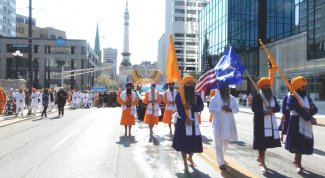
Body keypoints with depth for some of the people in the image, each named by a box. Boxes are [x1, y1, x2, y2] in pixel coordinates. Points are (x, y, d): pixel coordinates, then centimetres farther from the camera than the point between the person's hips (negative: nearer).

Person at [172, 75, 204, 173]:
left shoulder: (197, 96, 8)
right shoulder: (179, 95, -3)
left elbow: (201, 107, -6)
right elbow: (179, 108, -15)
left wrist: (191, 107, -23)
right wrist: (185, 119, -28)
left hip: (194, 122, 4)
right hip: (182, 122, -3)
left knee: (194, 142, 7)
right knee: (183, 142, 0)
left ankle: (190, 158, 38)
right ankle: (185, 164, 15)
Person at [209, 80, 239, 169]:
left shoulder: (231, 98, 8)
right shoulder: (214, 98, -6)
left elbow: (237, 109, 7)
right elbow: (211, 109, -12)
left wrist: (230, 109, -13)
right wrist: (221, 108, -23)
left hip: (229, 123, 5)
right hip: (218, 124, -5)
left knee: (226, 142, 17)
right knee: (219, 143, -2)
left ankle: (220, 157, 40)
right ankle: (221, 162, 7)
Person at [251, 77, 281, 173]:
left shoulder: (272, 97, 15)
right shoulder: (256, 96, -7)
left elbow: (278, 107, 5)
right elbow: (254, 108, -17)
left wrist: (272, 109, -16)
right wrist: (264, 112, -28)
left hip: (271, 123, 7)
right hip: (260, 123, -7)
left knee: (267, 142, 14)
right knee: (261, 143, -5)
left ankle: (259, 158, 35)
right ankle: (263, 164, 4)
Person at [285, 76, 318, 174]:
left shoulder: (307, 98, 14)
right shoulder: (292, 98, -9)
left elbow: (315, 109, 3)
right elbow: (299, 110, -20)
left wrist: (307, 111, -17)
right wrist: (310, 118, -21)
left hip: (306, 125, 7)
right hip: (296, 125, -7)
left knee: (302, 145, 15)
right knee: (298, 146, -1)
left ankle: (296, 161, 36)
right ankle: (299, 165, 12)